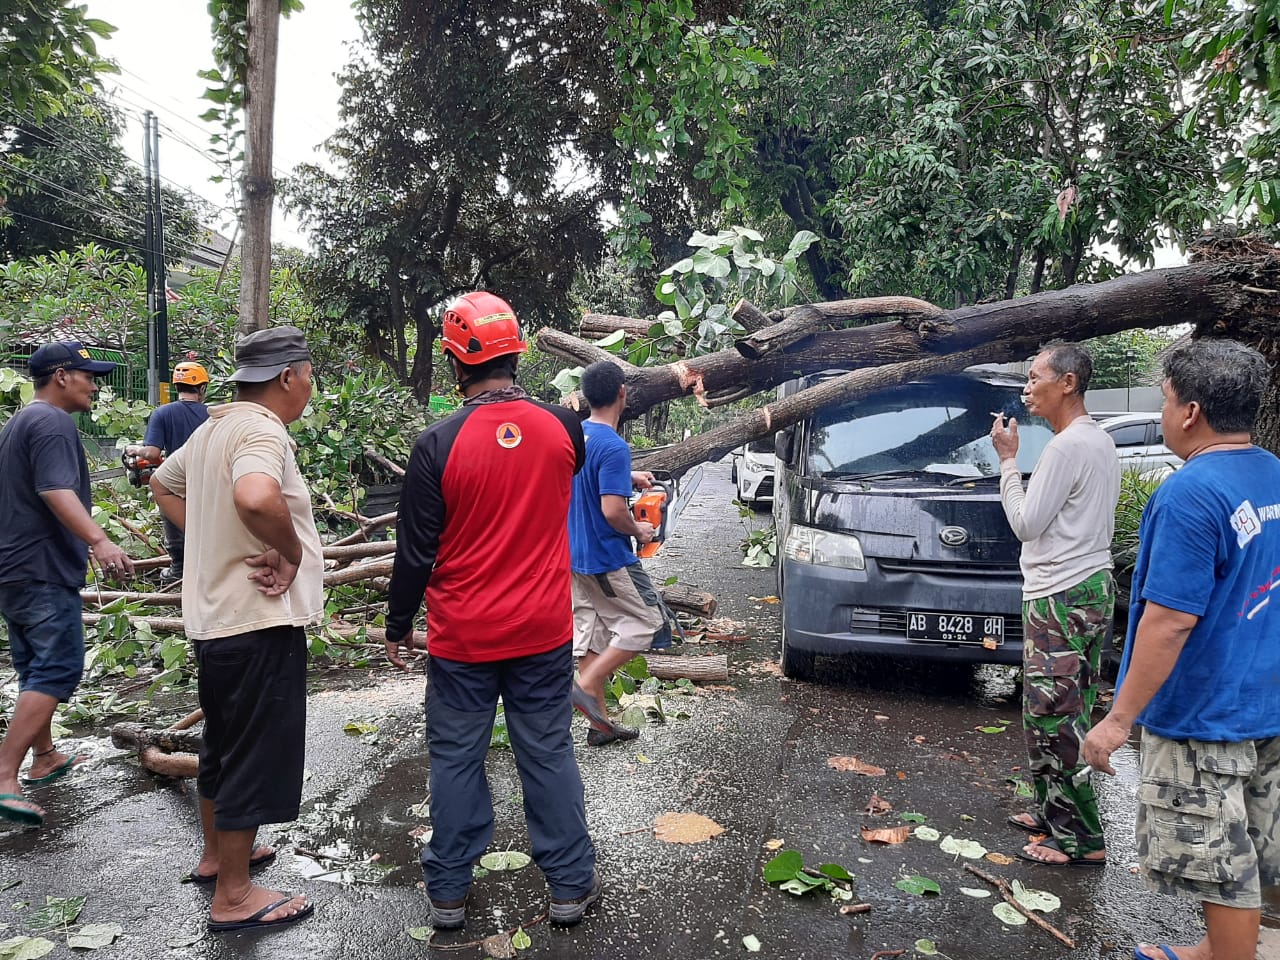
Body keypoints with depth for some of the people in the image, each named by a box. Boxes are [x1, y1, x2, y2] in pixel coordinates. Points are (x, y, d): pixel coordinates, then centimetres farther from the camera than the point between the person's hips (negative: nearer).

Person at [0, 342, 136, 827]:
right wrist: (99, 541, -41)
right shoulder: (52, 423, -14)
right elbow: (57, 491, -28)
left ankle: (45, 757, 29)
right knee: (57, 671, -11)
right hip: (43, 571, -11)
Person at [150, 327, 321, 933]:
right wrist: (291, 554, -23)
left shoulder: (213, 428, 11)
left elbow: (163, 484, 26)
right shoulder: (261, 430, -20)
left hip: (214, 615, 10)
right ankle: (233, 897, 15)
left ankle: (217, 854, 41)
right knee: (256, 757, 2)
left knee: (223, 744, 24)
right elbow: (255, 496, -40)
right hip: (260, 620, -10)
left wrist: (207, 536, 14)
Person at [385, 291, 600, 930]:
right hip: (545, 634, 2)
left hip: (461, 638, -2)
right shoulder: (562, 428, -7)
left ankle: (448, 890, 27)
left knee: (456, 759, 13)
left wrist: (398, 626, 5)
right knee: (549, 756, 13)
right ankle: (571, 884, 24)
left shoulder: (438, 444, -15)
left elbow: (416, 551, -9)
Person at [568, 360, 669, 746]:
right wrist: (639, 530, -8)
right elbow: (613, 511, -27)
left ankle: (600, 724, 22)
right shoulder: (614, 446, -22)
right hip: (608, 558, -9)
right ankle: (586, 685, 0)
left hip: (577, 556, 9)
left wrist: (628, 477, 24)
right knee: (647, 621, 7)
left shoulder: (576, 435, 5)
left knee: (590, 634, 13)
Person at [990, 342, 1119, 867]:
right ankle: (1055, 812, 27)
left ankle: (1081, 839, 3)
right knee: (1066, 713, 16)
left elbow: (1025, 524, -16)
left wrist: (1008, 459, -9)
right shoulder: (1102, 441, 15)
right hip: (1093, 586, 11)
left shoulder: (1066, 448, -18)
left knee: (1052, 716, -5)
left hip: (1061, 597, -11)